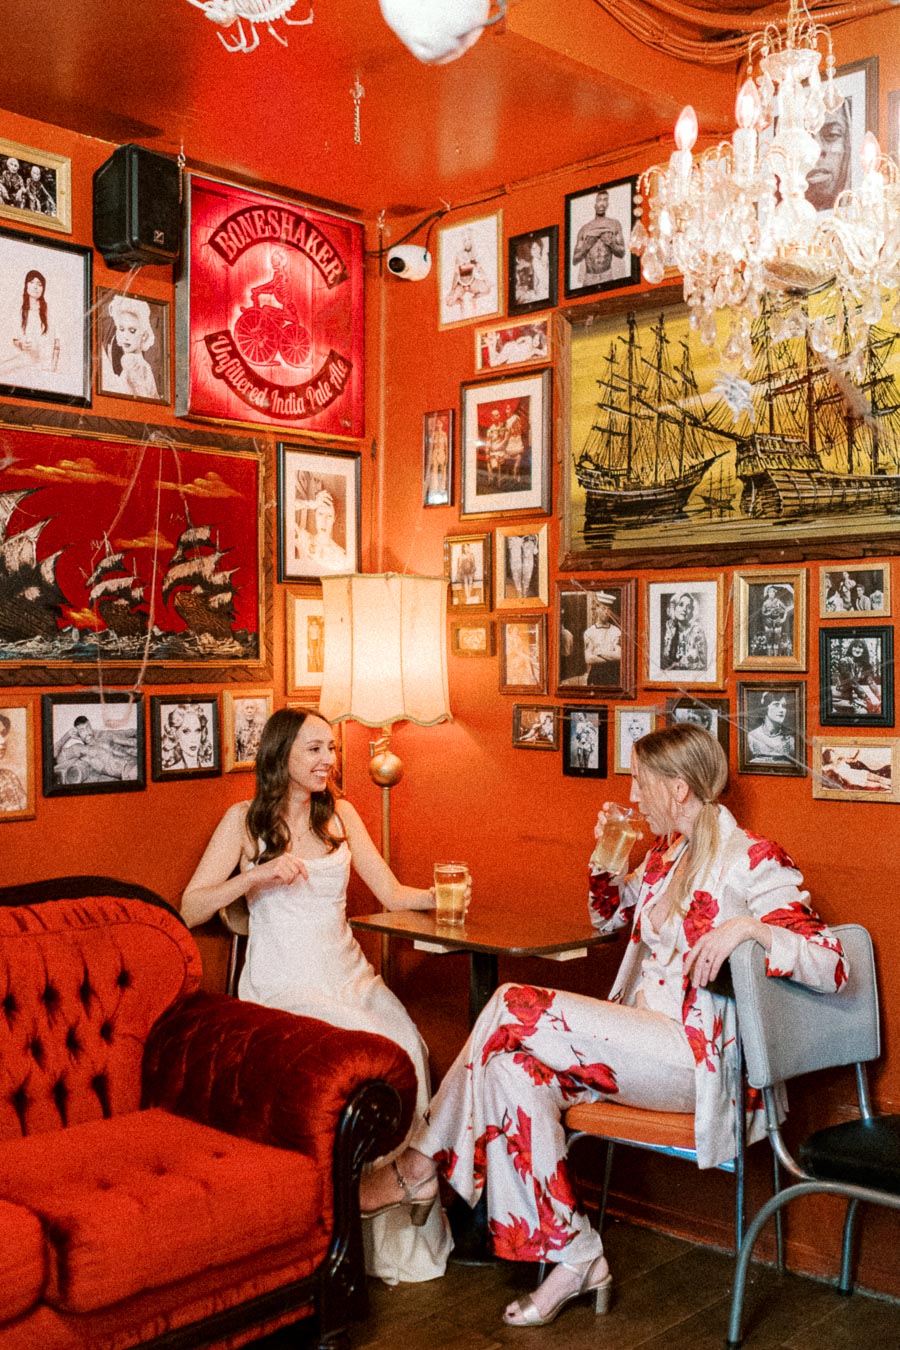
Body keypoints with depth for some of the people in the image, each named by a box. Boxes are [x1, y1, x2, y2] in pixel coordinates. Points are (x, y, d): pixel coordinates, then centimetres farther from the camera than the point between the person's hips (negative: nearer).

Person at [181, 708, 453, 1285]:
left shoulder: (341, 814, 17)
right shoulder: (245, 820, 5)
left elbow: (392, 894, 14)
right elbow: (190, 910, 0)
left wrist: (439, 896, -5)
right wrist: (256, 875, -13)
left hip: (348, 973, 4)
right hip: (282, 985, -4)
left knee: (407, 1048, -26)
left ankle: (407, 1228, -14)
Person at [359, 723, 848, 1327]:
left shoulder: (752, 860, -9)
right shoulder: (664, 853, 15)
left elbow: (832, 966, -14)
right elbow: (609, 919, 32)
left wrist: (748, 926, -30)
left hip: (697, 1061, -8)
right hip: (636, 1043, 8)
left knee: (512, 1007, -21)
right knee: (512, 1070, -21)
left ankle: (421, 1162, -4)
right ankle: (576, 1259, -13)